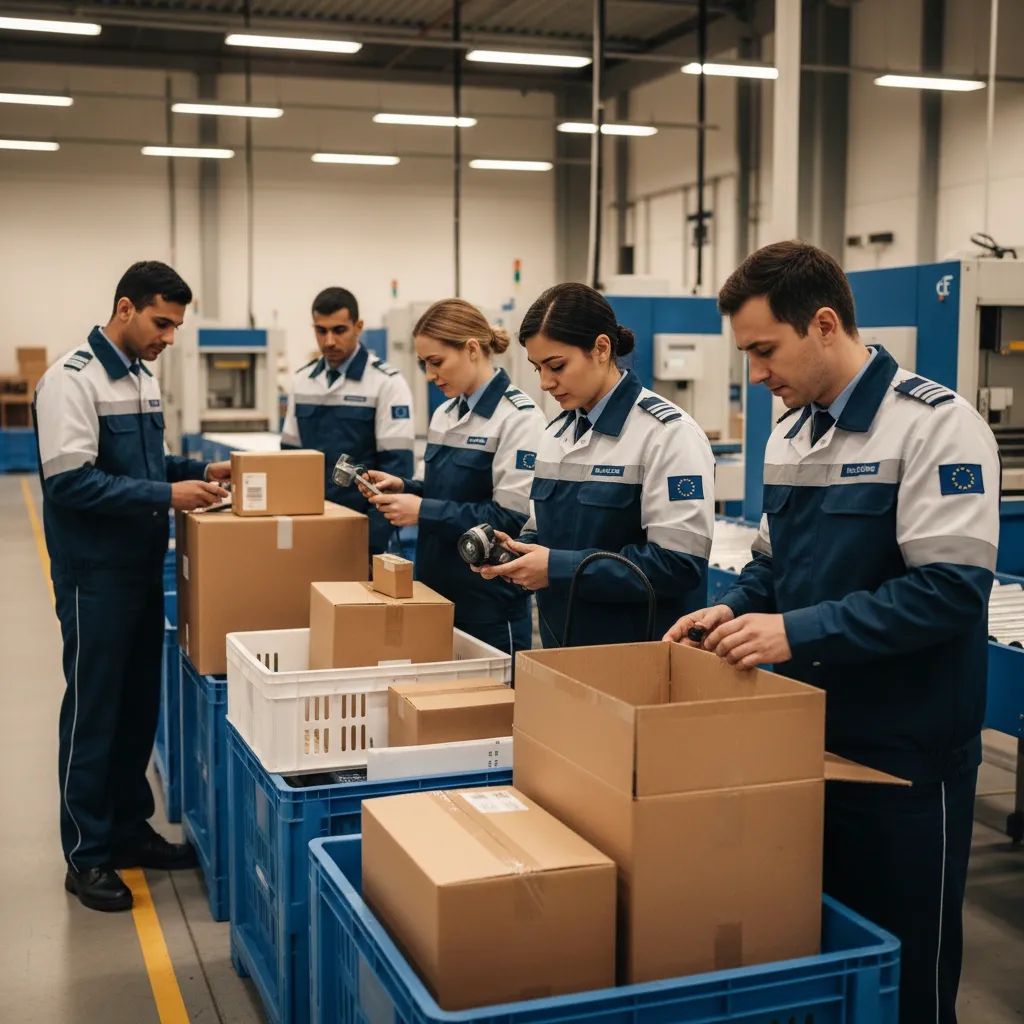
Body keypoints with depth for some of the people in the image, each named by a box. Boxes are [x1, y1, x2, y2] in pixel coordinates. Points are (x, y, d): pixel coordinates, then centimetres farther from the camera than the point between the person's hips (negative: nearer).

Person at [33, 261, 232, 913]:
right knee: (93, 711, 1)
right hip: (95, 574, -8)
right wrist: (166, 496, -23)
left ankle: (130, 828, 28)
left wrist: (200, 471, 3)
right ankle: (86, 854, 13)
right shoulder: (72, 379, -16)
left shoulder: (144, 377, 11)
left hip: (144, 567, 8)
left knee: (140, 705, 15)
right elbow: (70, 481, -22)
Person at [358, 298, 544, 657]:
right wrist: (404, 488, 1)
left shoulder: (519, 417, -14)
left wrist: (424, 511, -21)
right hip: (437, 593, 8)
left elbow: (513, 518, -20)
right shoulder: (444, 414, 10)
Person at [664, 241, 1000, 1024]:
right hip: (807, 741, 7)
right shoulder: (792, 434, 9)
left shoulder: (934, 424, -16)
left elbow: (951, 588, -24)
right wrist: (734, 610, -2)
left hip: (903, 756, -7)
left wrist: (798, 633, -25)